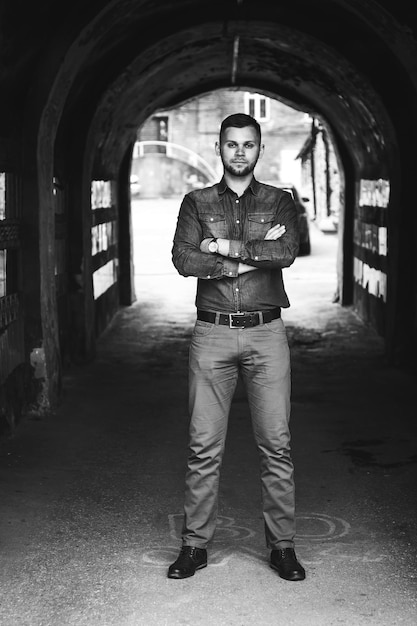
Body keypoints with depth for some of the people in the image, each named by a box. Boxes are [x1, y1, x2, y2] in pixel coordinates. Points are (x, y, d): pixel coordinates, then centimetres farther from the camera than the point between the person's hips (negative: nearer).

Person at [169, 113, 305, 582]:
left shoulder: (279, 202, 10)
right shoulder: (197, 203, 9)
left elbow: (288, 252, -9)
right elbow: (183, 258, -7)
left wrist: (228, 247, -10)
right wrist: (256, 254, -10)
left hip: (266, 334, 0)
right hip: (212, 334, 0)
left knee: (276, 445, 1)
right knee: (204, 446, 1)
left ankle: (282, 545, 11)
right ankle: (195, 544, 11)